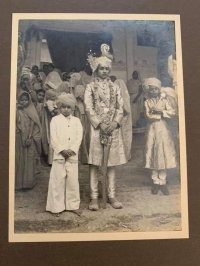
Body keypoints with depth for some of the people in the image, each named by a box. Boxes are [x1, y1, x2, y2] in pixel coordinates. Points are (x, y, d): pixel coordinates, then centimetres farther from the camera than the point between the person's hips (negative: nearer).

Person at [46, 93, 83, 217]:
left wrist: (72, 150, -13)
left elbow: (79, 137, -1)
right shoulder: (55, 120, 2)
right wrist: (62, 150, -14)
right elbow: (53, 138, -6)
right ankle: (57, 206, 13)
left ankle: (73, 205, 19)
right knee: (58, 181, 2)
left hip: (73, 155, 2)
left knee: (73, 180, 7)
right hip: (59, 155, -2)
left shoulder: (76, 121, 8)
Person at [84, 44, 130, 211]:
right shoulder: (91, 87, 5)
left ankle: (112, 195, 14)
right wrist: (100, 124, -14)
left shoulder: (115, 87, 12)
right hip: (96, 127, -2)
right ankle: (94, 197, 6)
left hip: (113, 128, 3)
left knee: (112, 162, 5)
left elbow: (121, 107, 6)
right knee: (95, 163, -2)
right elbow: (88, 108, -5)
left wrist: (115, 123, -10)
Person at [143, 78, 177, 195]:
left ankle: (163, 182, 7)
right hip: (152, 130, 0)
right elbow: (148, 116, -8)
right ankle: (156, 182, 11)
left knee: (163, 154, -1)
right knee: (153, 155, 1)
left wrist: (161, 111, -14)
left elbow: (172, 112, -4)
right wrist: (162, 115, -10)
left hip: (163, 130, 0)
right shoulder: (147, 102, 4)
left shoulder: (164, 101, 7)